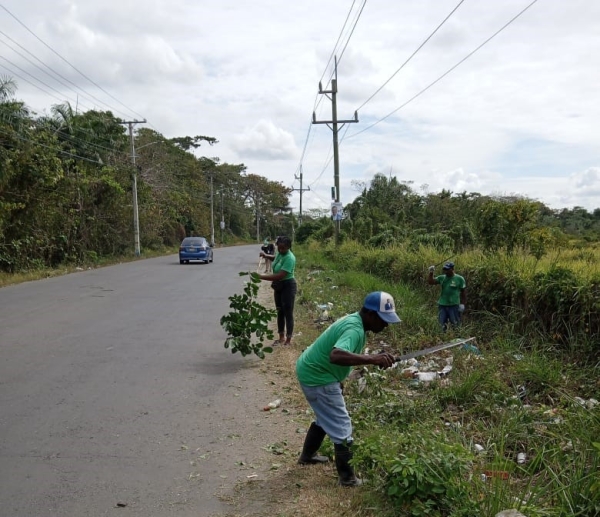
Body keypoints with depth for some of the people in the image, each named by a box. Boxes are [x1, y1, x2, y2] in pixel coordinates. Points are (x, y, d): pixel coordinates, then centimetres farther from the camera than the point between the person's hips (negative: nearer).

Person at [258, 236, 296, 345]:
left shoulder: (289, 258, -26)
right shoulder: (280, 253, 0)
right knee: (280, 312, 15)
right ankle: (281, 337, 26)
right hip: (278, 286, 9)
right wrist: (266, 256, 9)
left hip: (288, 286, -9)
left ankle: (288, 340, 6)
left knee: (288, 313, -2)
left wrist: (262, 277, -34)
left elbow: (280, 276, -34)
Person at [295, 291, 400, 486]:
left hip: (313, 371, 10)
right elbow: (336, 355, -48)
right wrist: (371, 359, -53)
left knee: (326, 418, 28)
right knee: (341, 428, -1)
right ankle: (347, 477, 13)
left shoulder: (355, 321, 3)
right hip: (318, 377, -10)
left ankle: (307, 455, 47)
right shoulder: (355, 330, -29)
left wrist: (338, 381, 26)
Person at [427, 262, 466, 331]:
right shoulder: (442, 278, 7)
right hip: (442, 305, 3)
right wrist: (431, 273, -12)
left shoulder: (459, 279, -1)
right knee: (443, 323, 5)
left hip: (454, 305, -3)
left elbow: (463, 292, 2)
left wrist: (463, 304, -1)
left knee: (455, 323, -1)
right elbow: (430, 282, 0)